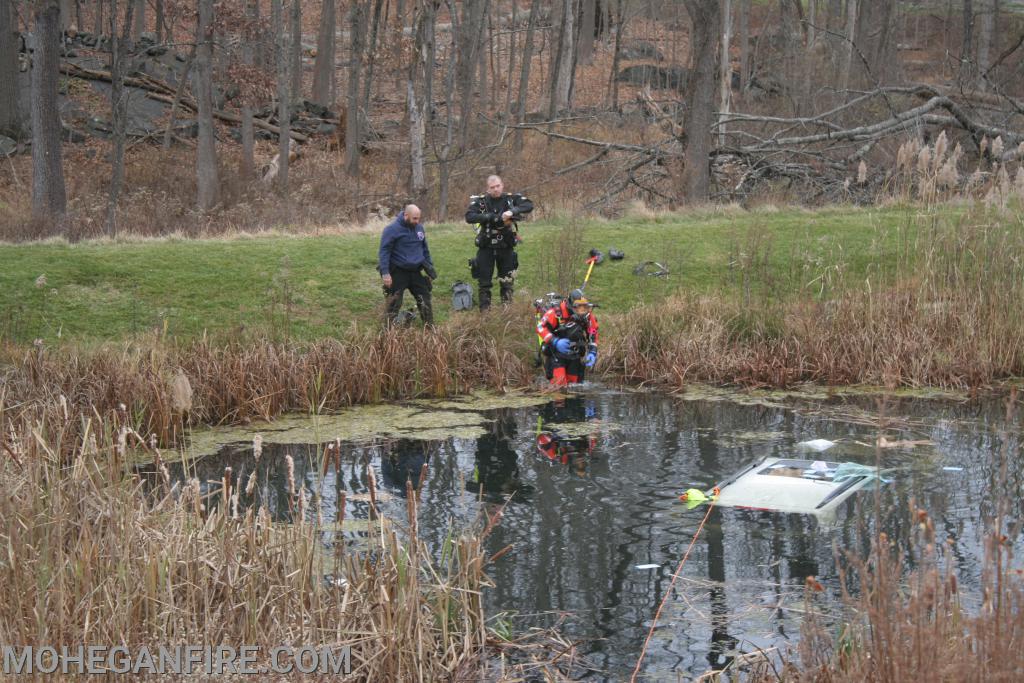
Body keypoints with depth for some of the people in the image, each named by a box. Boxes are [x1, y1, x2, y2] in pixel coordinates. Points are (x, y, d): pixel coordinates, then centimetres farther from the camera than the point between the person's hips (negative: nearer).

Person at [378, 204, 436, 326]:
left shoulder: (419, 227, 6)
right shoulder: (392, 229, -14)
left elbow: (425, 249, 17)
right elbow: (384, 251, -15)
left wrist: (430, 268, 16)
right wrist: (385, 273, -22)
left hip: (415, 272, 6)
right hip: (398, 272, -6)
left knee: (425, 299, 10)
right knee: (394, 303, -3)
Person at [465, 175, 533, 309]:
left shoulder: (511, 199, -2)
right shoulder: (480, 201, -5)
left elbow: (529, 205, -15)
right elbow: (469, 217, -18)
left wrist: (512, 211, -31)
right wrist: (490, 217, -28)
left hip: (506, 248, 1)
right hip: (486, 248, -1)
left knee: (507, 282, 7)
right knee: (484, 283, 3)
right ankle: (484, 312, 11)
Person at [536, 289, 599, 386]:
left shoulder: (589, 317, -5)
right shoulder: (557, 313, -22)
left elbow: (593, 336, 10)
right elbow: (541, 328, -16)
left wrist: (592, 353, -4)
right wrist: (555, 341, -27)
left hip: (575, 355, 5)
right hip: (557, 354, -5)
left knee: (573, 382, 10)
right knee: (559, 382, -21)